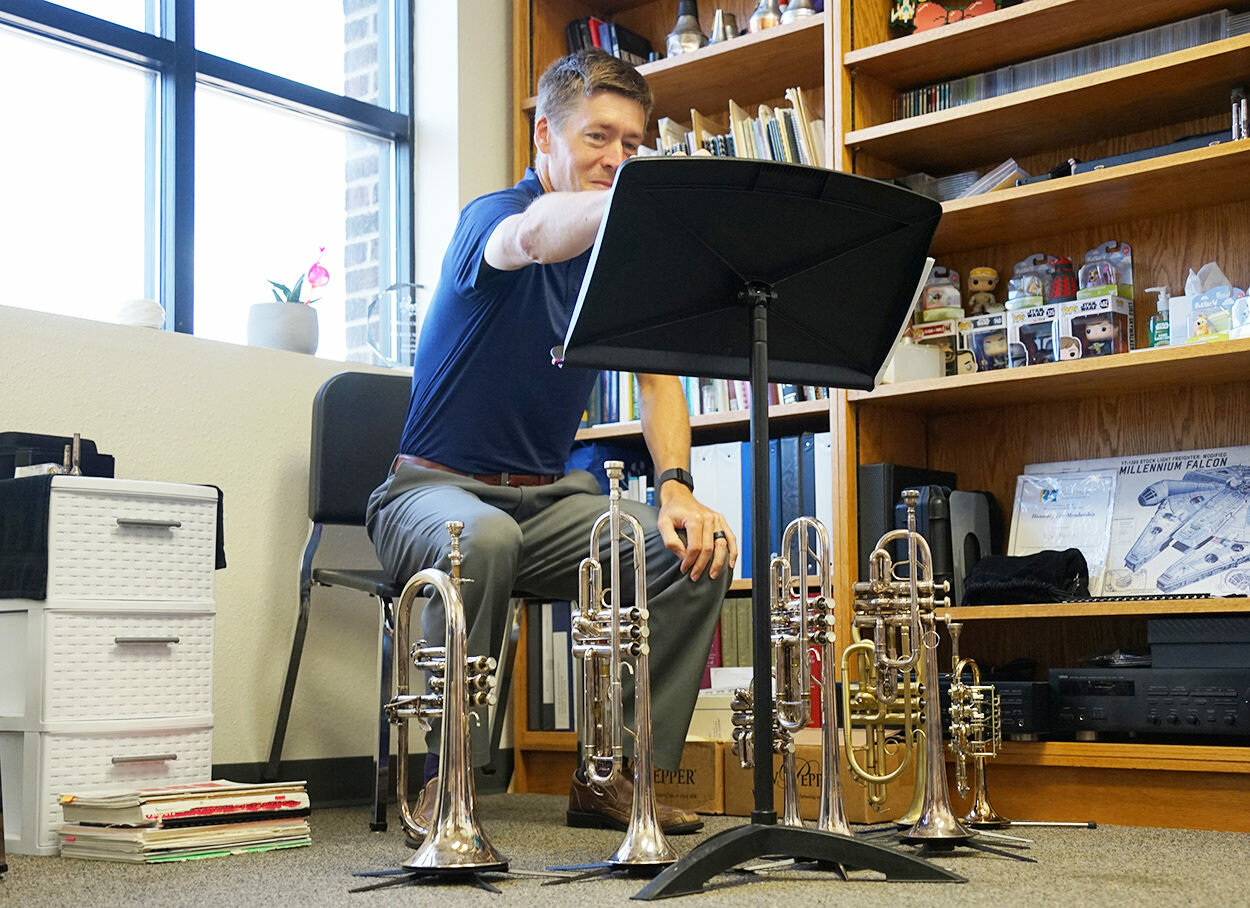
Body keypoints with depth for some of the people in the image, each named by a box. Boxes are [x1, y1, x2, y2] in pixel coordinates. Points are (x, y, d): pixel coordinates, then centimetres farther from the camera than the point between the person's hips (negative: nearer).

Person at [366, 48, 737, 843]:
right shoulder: (492, 218, -11)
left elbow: (657, 380, 1)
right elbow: (533, 235, -38)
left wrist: (676, 489, -19)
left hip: (547, 496, 6)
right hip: (437, 489, -5)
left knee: (698, 551, -17)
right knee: (485, 540, -40)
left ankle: (618, 775, -7)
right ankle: (450, 781, -22)